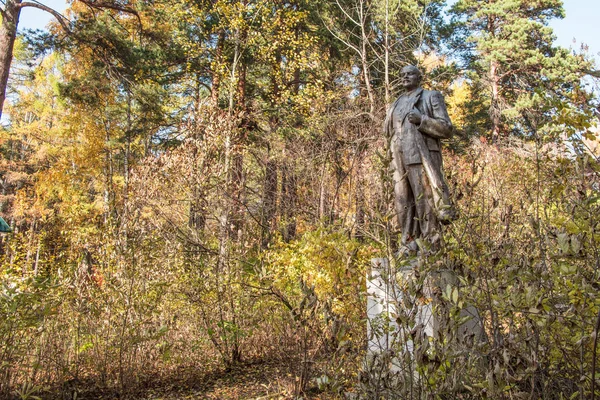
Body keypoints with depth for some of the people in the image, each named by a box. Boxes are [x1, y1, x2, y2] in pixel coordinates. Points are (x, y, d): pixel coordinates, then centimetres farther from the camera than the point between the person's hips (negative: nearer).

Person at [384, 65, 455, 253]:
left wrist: (421, 120, -13)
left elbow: (446, 129, -1)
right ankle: (409, 244, 9)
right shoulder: (397, 104, 24)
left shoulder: (431, 97, 7)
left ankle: (429, 247, -2)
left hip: (422, 157, -6)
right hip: (400, 160, 6)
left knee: (425, 202, -7)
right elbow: (389, 132, 30)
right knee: (403, 202, 3)